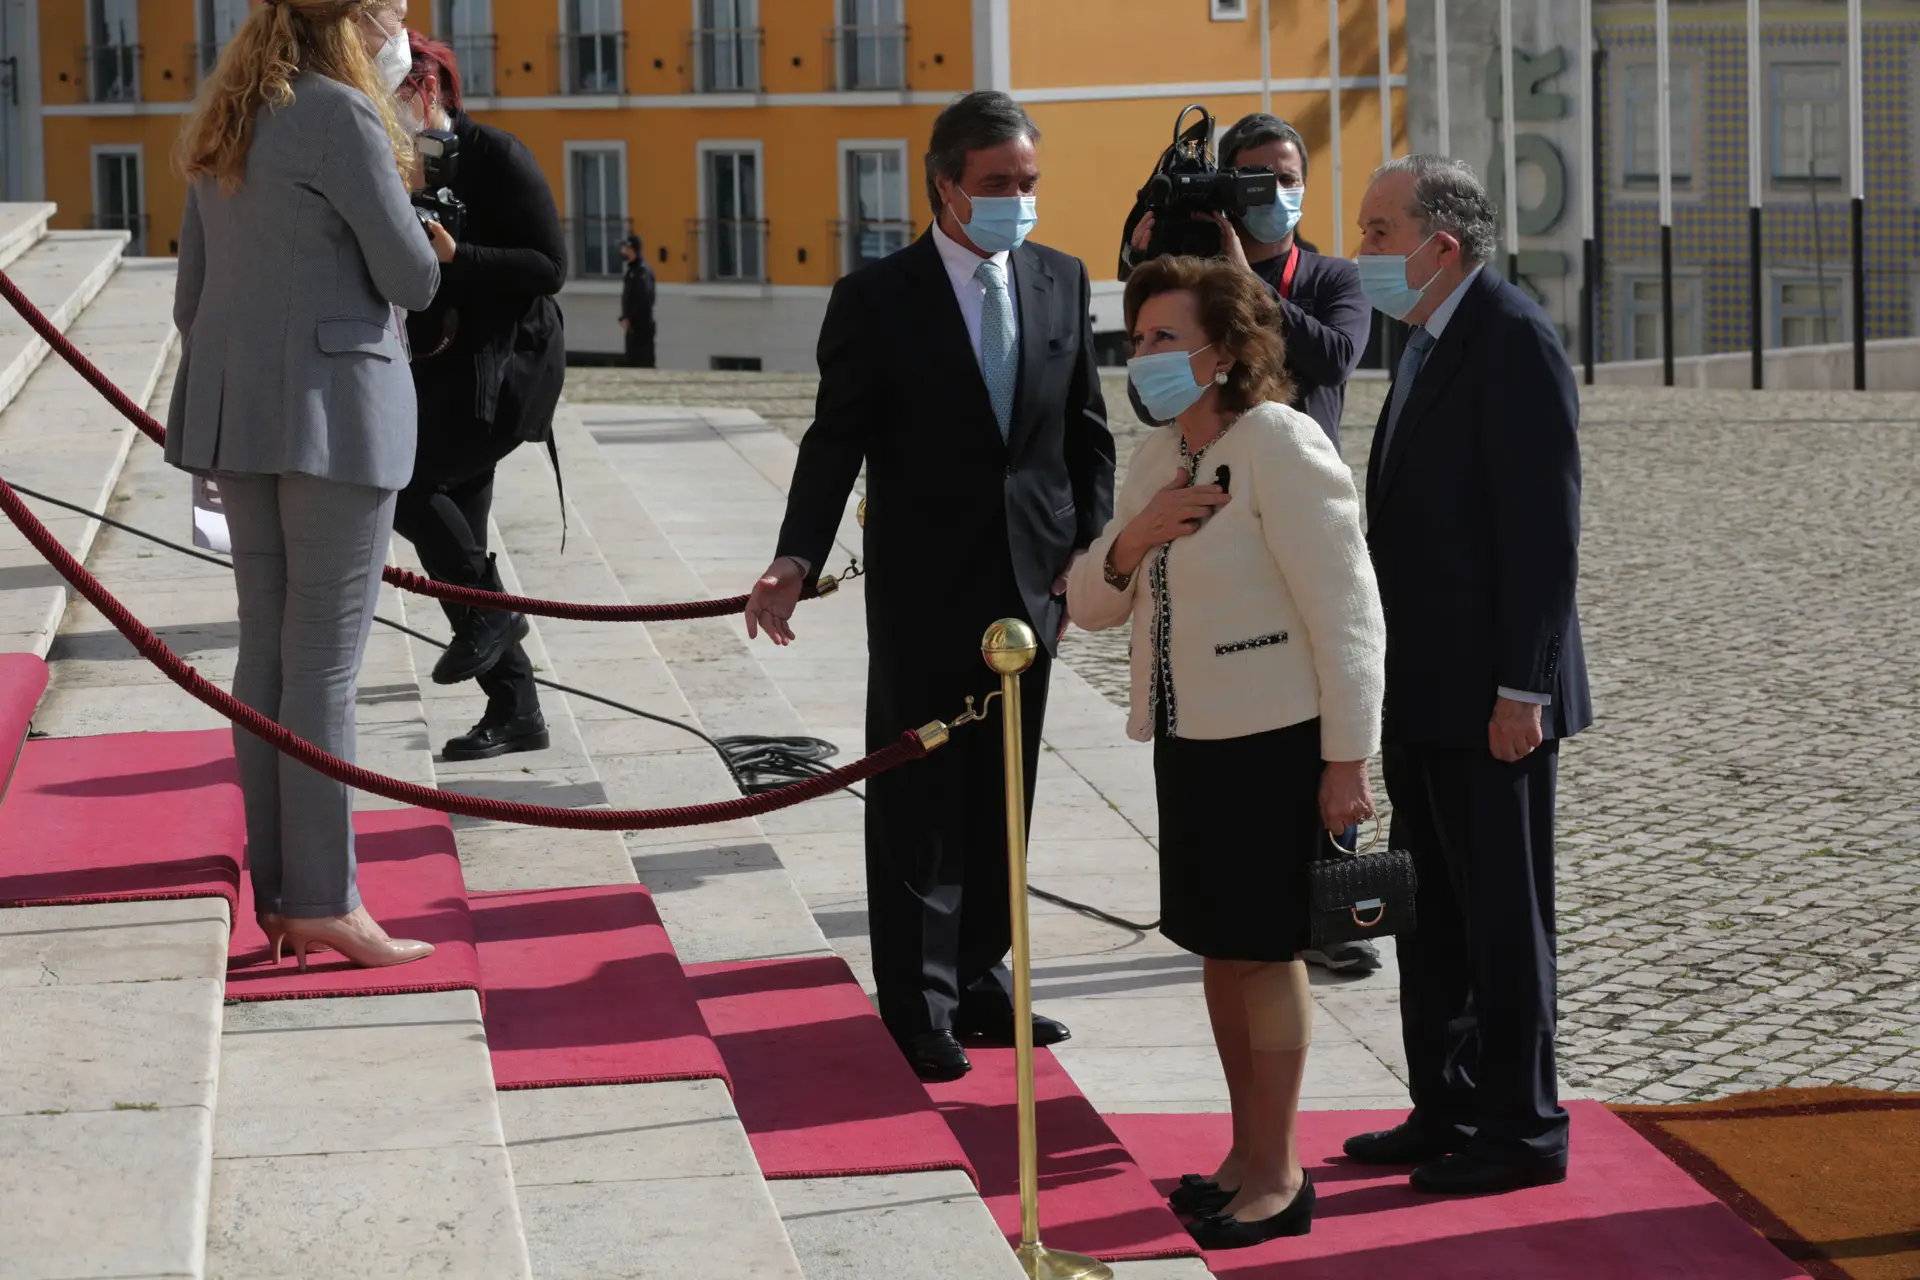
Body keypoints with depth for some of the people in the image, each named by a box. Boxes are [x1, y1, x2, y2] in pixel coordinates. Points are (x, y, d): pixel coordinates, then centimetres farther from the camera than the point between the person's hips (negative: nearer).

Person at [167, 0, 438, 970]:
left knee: (265, 650, 11)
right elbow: (412, 279, -10)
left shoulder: (226, 125, 15)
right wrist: (419, 243, 11)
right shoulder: (343, 115, -11)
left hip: (236, 410, 8)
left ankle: (274, 889, 15)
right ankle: (323, 899, -2)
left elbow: (191, 292, 18)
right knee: (325, 660, -5)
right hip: (333, 409, -8)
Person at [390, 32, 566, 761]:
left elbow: (549, 265, -16)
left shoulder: (494, 157, -11)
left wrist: (451, 256, -25)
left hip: (509, 364, -8)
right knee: (454, 544, 6)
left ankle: (488, 612, -3)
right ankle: (515, 713, 14)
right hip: (441, 367, 8)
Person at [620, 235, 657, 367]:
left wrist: (628, 319, -18)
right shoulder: (633, 269, 15)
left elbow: (643, 300, -22)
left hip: (641, 326, -10)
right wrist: (625, 318, 10)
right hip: (633, 325, 10)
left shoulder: (643, 271, -15)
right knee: (633, 362, 13)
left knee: (643, 363, -8)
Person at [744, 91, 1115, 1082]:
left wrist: (1088, 551, 0)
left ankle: (980, 975, 24)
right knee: (918, 796, 2)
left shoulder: (1061, 283, 5)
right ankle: (921, 1002, 9)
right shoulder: (878, 299, -8)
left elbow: (1088, 434, 9)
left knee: (1002, 795, 12)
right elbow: (837, 440, -9)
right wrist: (797, 557, -22)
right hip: (923, 586, -4)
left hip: (1030, 582, 4)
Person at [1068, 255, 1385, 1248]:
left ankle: (1278, 1176, 10)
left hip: (1274, 739, -8)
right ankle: (1246, 1154, 26)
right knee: (1218, 946, 14)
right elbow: (1090, 603, 11)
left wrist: (1348, 759, -20)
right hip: (1187, 736, 8)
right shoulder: (1156, 457, 9)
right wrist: (1135, 537, -10)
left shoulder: (1282, 447, -16)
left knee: (1264, 950, -1)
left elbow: (1346, 613, -18)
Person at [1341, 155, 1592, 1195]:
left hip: (1491, 697, -10)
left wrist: (1521, 689, -21)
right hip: (1424, 694, 10)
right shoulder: (1430, 342, 14)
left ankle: (1522, 1131, 9)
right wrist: (1395, 676, 16)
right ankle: (1446, 1113, 26)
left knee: (1502, 916, 0)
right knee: (1430, 913, 15)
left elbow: (1545, 525, -20)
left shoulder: (1512, 339, -16)